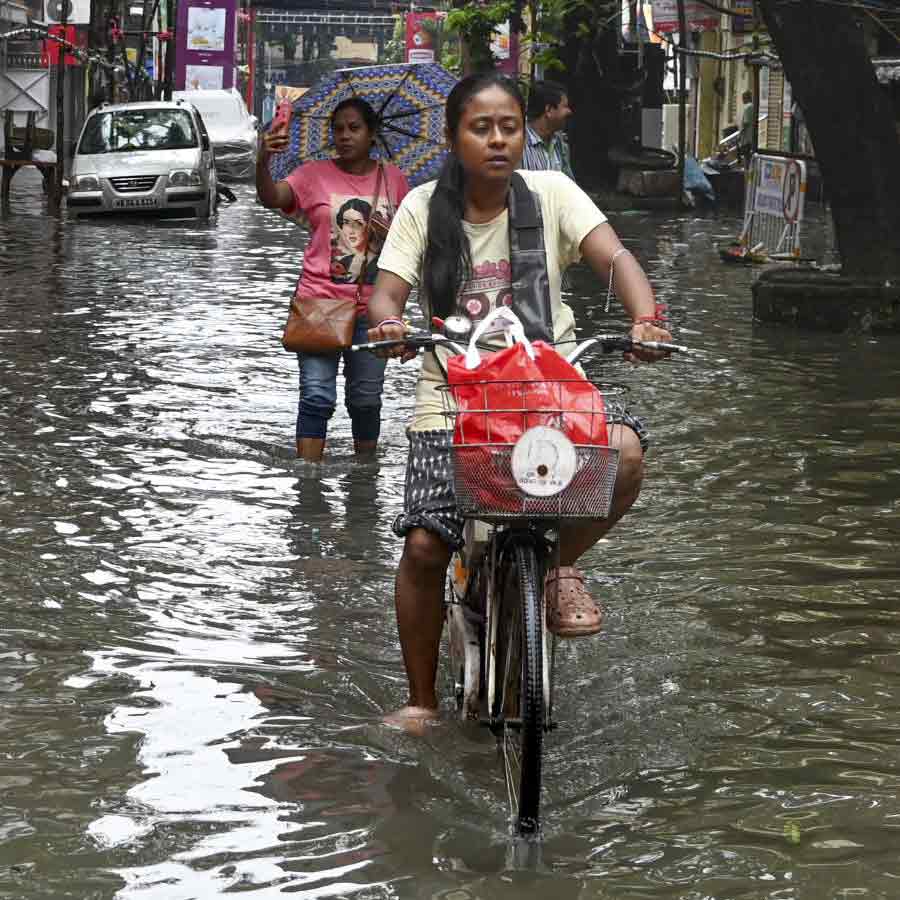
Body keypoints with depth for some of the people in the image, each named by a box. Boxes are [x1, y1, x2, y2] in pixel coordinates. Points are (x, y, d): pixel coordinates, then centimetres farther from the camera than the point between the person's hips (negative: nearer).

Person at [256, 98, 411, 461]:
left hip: (372, 308, 2)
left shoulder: (392, 178, 7)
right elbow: (271, 198, -15)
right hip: (320, 301, -2)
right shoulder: (315, 175, 0)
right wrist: (263, 162, -34)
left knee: (366, 399, 11)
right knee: (317, 396, -8)